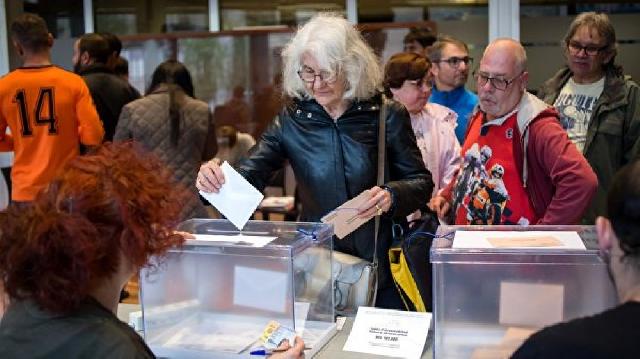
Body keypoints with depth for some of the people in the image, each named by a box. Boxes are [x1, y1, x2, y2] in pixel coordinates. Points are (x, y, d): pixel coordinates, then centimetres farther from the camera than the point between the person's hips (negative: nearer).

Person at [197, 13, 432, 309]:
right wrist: (217, 179, -28)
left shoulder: (387, 116, -7)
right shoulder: (293, 120, -1)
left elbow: (421, 181, -2)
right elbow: (249, 175, -6)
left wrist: (391, 196, -23)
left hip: (380, 263, -1)